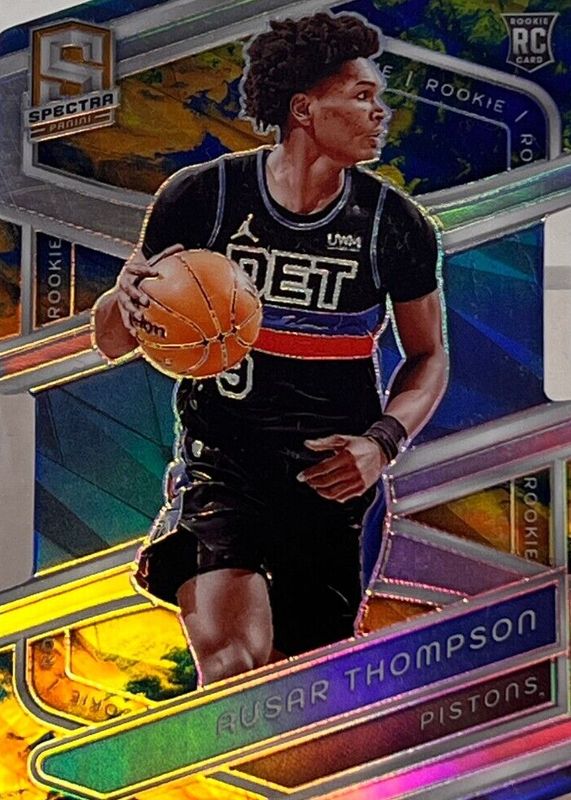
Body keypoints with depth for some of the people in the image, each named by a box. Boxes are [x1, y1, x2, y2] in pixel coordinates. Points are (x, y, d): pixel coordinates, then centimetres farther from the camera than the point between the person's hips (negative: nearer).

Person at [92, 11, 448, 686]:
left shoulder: (397, 226, 0)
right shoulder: (201, 196, -5)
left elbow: (429, 356, 13)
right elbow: (112, 343, 4)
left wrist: (382, 442, -6)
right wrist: (128, 299, -20)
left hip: (331, 478, 3)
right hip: (220, 462, -2)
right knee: (233, 662, -25)